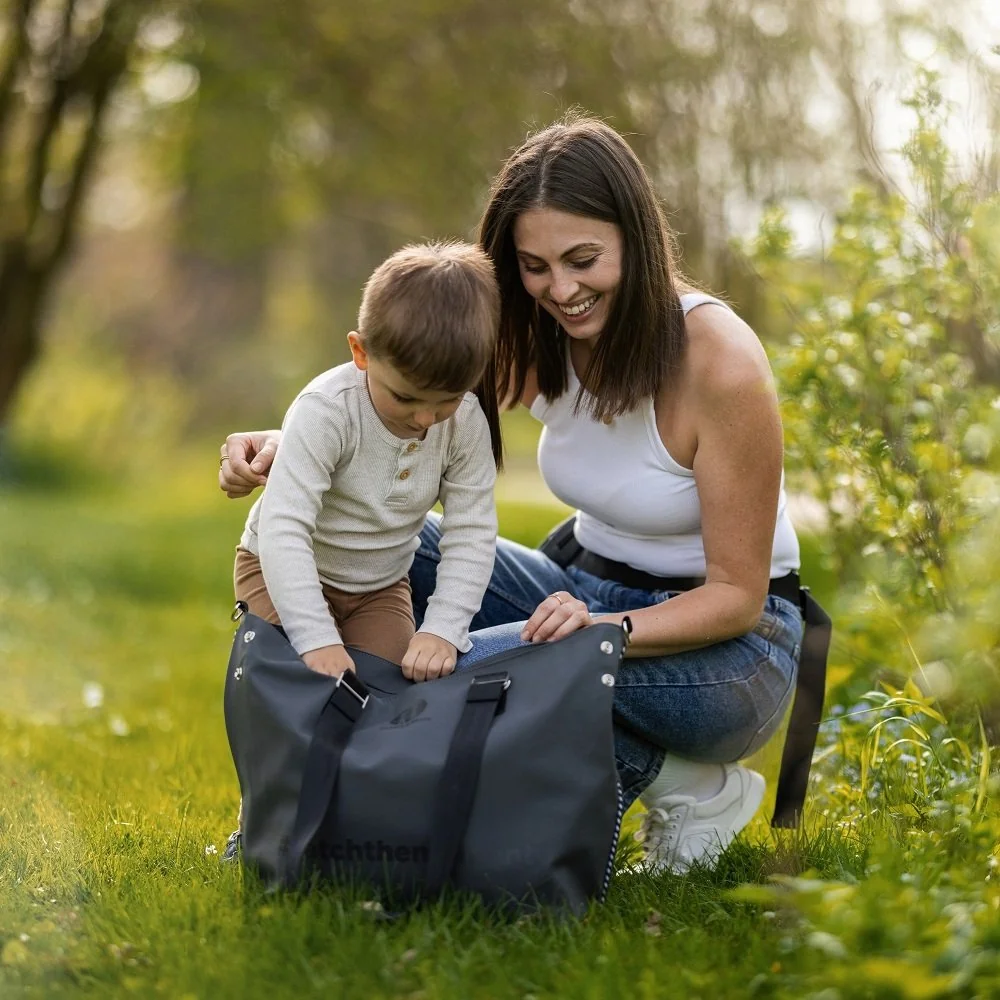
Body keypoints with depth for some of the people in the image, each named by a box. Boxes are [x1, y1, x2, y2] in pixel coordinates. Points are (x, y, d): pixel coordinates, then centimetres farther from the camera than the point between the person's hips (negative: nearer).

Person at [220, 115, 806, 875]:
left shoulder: (718, 362, -25)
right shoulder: (540, 339, -8)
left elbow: (736, 596, -20)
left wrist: (602, 629, -38)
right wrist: (287, 442, -22)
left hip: (730, 646, -6)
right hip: (591, 594, 7)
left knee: (479, 669, -33)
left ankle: (691, 786, -10)